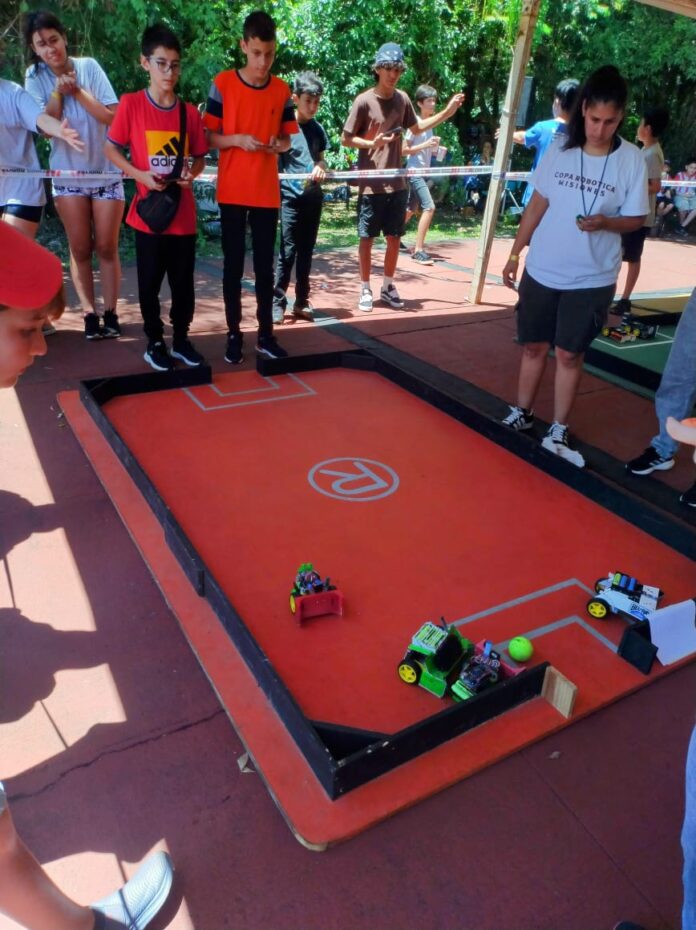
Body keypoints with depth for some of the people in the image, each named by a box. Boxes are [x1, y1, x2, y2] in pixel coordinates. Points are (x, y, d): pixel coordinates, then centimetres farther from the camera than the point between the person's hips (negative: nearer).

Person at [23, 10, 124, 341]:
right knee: (80, 249, 2)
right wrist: (58, 92, -19)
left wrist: (77, 91, -17)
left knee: (106, 248, 1)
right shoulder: (35, 77, -2)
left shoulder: (88, 66, -5)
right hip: (67, 175, 1)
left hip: (106, 171, -1)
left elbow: (113, 118, -11)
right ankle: (89, 314, 9)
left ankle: (110, 313, 9)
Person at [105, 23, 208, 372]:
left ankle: (181, 340, 24)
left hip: (183, 213, 2)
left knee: (184, 282, 9)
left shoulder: (190, 111, 3)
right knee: (150, 282, 6)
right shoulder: (130, 104, -4)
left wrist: (192, 172, -10)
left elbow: (200, 156, 12)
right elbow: (111, 149, 0)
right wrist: (140, 174, -15)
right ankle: (154, 343, 19)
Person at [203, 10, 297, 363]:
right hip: (232, 191, -2)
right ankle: (234, 334, 12)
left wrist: (278, 144, -10)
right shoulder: (223, 83, -2)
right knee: (233, 263, 3)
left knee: (265, 265, 5)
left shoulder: (282, 90, 6)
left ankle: (266, 334, 13)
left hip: (267, 192, 2)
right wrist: (238, 139, -18)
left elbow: (286, 139, 12)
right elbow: (209, 137, 0)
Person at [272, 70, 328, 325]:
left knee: (306, 251, 9)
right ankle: (277, 303, -1)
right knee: (288, 251, -7)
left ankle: (302, 302, 16)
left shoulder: (318, 128, 11)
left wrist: (321, 168, -4)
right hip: (291, 196, -5)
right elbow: (273, 160, -5)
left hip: (313, 196, 5)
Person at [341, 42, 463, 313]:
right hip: (371, 185, -5)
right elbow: (345, 139, -5)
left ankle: (388, 287, 23)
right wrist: (372, 144, -20)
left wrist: (447, 112, 13)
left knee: (394, 238, 10)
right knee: (367, 239, 4)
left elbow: (418, 126, 22)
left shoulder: (402, 99, 6)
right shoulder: (364, 101, -9)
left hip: (397, 184, 5)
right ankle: (365, 289, 16)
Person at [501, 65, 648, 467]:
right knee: (534, 346, 11)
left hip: (592, 278, -2)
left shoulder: (632, 160, -7)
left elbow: (635, 219, -3)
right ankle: (522, 414, 28)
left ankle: (559, 433, 12)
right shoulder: (558, 151, -1)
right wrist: (515, 254, 6)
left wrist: (605, 222, -24)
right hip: (542, 271, 2)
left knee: (569, 354, 1)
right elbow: (537, 207, 6)